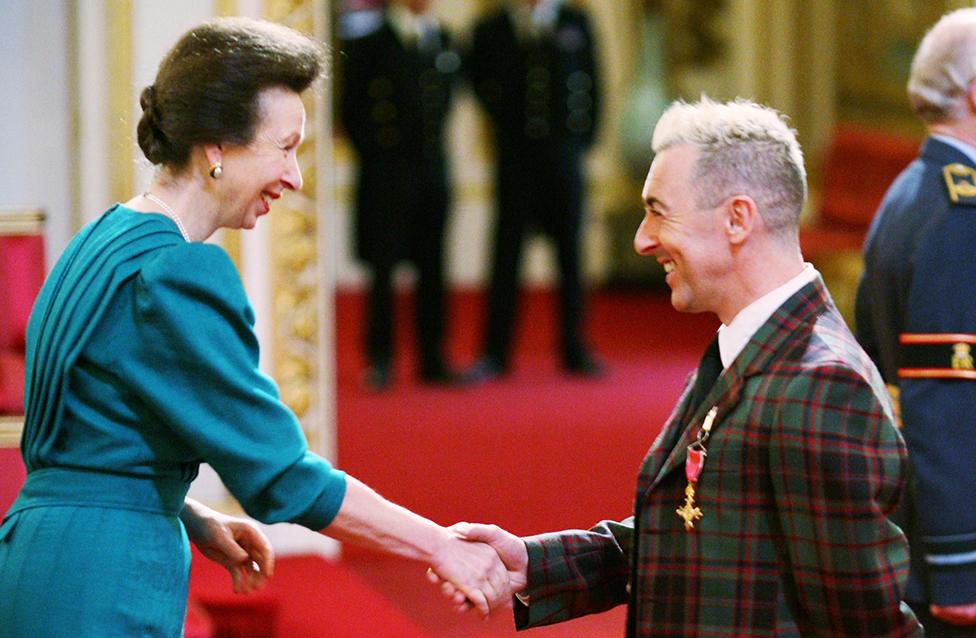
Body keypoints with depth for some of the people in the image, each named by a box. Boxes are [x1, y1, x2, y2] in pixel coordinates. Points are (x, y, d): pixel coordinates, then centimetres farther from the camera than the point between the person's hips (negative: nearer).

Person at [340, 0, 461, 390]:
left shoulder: (442, 39, 9)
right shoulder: (369, 40, -6)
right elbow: (351, 108, -3)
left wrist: (433, 145, 10)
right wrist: (374, 155, -4)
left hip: (432, 168, 5)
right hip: (387, 174, -5)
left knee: (432, 270, 7)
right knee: (383, 268, -2)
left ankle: (432, 360, 13)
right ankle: (379, 362, 4)